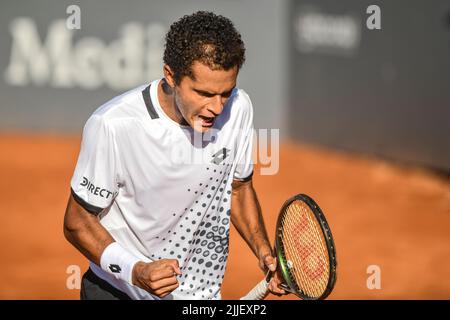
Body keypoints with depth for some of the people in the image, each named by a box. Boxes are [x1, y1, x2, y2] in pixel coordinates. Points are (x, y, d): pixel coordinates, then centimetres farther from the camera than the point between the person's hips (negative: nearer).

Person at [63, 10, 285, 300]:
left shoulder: (238, 109, -12)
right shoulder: (112, 126, -26)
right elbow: (77, 221, -17)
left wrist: (264, 253, -9)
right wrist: (135, 271, -31)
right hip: (115, 290, -3)